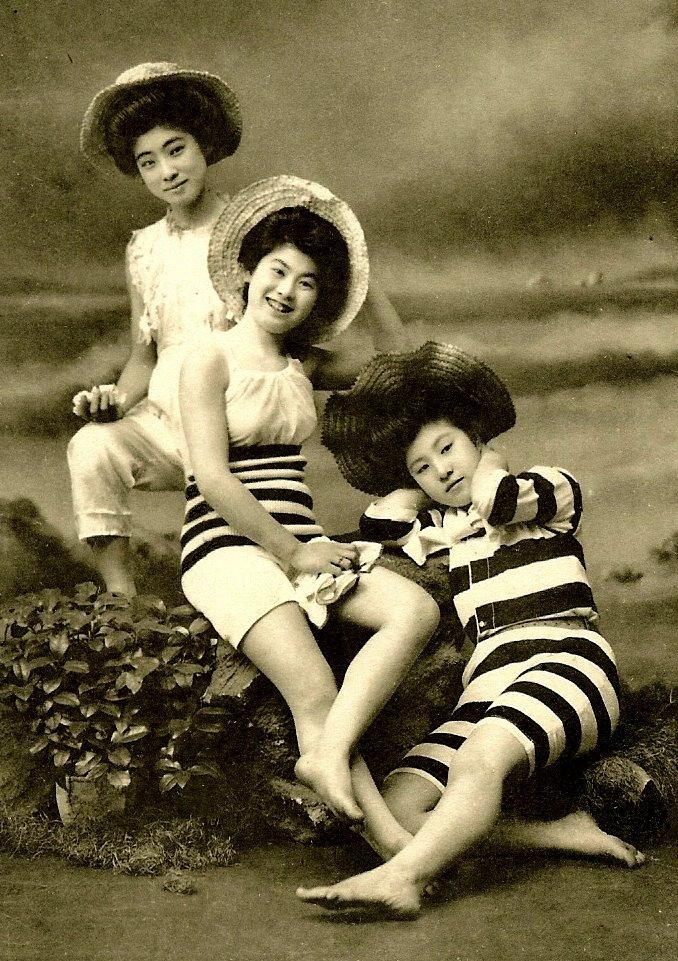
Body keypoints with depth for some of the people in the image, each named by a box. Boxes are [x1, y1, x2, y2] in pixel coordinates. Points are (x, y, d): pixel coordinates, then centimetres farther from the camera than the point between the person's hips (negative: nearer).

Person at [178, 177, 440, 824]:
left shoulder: (304, 364, 17)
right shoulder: (210, 358, -1)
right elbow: (213, 480, -10)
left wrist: (367, 284, 21)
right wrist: (294, 554, -12)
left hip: (300, 544, 6)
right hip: (226, 549, -6)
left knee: (417, 610, -23)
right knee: (317, 697, -26)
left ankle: (328, 752, -36)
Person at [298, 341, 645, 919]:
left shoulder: (554, 488, 13)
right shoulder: (436, 530, 26)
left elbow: (497, 498, -9)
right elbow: (379, 524, 7)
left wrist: (485, 461, 13)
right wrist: (415, 481, 23)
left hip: (567, 656, -5)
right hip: (488, 686, 5)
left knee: (478, 762, -37)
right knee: (395, 807, -20)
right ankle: (564, 835, -21)